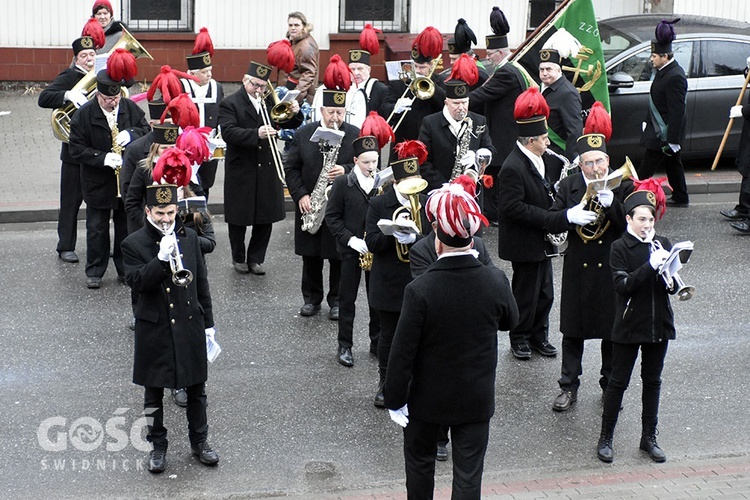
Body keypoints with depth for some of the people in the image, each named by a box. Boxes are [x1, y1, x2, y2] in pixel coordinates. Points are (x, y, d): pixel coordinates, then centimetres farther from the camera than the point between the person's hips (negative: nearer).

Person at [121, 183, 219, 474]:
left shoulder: (189, 237, 3)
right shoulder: (133, 244, -8)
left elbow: (201, 282, 9)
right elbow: (136, 282, -20)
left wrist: (208, 321, 10)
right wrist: (162, 258, -31)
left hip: (190, 326, 3)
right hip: (154, 330, -3)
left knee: (196, 388, 12)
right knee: (153, 392, 9)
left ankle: (199, 441, 29)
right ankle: (158, 446, 23)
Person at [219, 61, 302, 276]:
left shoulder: (269, 102, 9)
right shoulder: (230, 104, -7)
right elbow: (228, 133, -21)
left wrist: (295, 113, -7)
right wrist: (257, 134, -33)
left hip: (267, 169, 4)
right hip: (241, 170, -4)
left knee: (266, 218, 7)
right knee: (239, 218, 8)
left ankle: (255, 259, 20)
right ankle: (239, 258, 24)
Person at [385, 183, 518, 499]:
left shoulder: (419, 290, -22)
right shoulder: (496, 282, -14)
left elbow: (402, 353, -17)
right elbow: (510, 321, 7)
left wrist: (395, 400, -6)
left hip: (428, 397, -1)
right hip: (476, 398, 2)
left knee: (419, 461, 22)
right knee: (468, 475, 8)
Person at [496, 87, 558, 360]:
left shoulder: (536, 161, 7)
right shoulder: (513, 168, -22)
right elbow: (513, 208, -27)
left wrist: (555, 197, 0)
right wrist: (548, 217, -24)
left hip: (540, 240, 9)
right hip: (524, 243, -9)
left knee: (545, 292, 15)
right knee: (526, 292, 3)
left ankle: (539, 335, 27)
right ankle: (520, 338, 18)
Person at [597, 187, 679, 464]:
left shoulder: (662, 244, 4)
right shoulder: (620, 247, -8)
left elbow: (672, 287, 4)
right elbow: (622, 285, -20)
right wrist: (650, 266, -27)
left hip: (659, 324, 4)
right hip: (629, 325, -4)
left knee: (652, 381, 13)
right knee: (618, 381, 3)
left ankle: (649, 437, 23)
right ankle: (605, 438, 13)